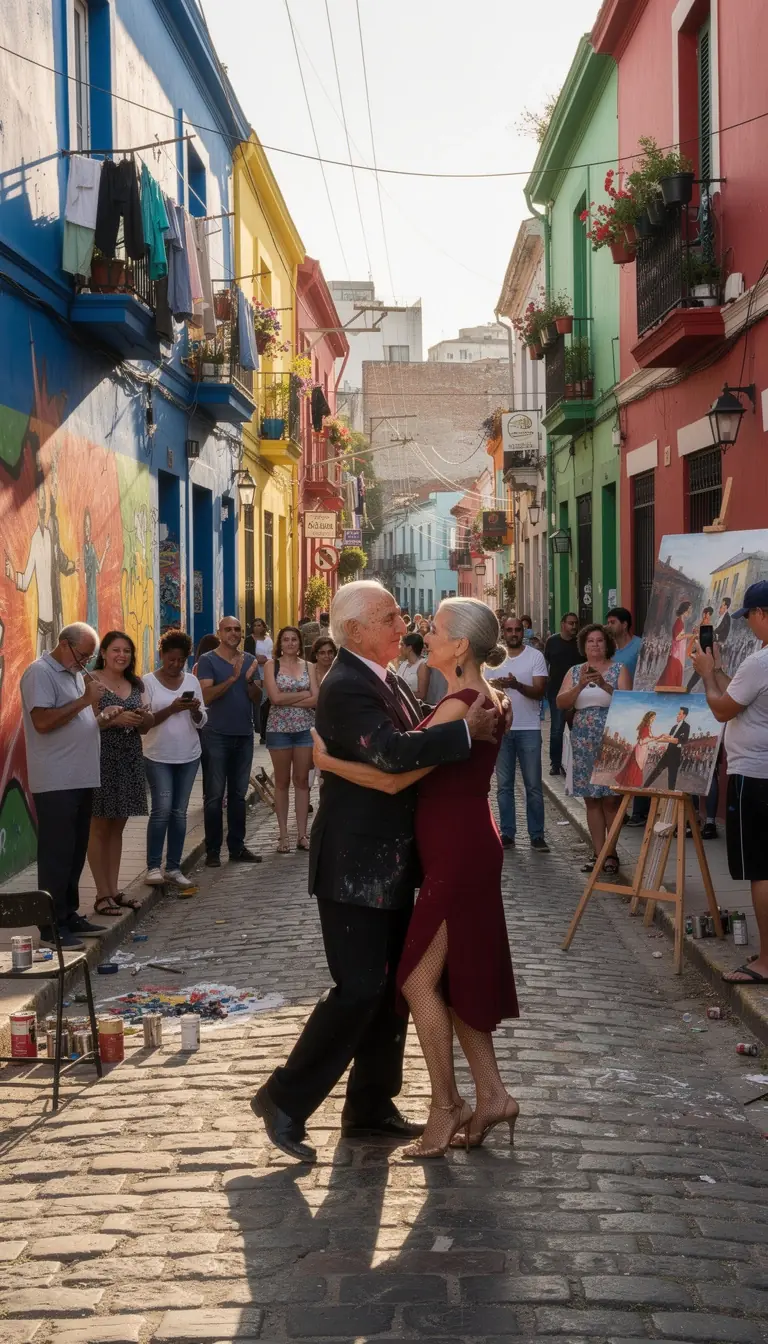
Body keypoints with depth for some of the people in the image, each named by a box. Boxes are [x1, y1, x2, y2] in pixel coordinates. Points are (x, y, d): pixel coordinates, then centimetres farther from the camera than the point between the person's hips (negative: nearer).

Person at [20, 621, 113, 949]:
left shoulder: (75, 674, 17)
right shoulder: (40, 673, -11)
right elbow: (43, 722, -22)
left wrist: (101, 719, 9)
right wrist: (85, 700, -18)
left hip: (80, 779, 9)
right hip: (55, 783, -9)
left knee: (75, 853, 13)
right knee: (56, 854, -5)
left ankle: (68, 915, 22)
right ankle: (52, 927, -1)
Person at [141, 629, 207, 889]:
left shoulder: (192, 681, 6)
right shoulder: (149, 682, -4)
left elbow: (201, 722, 7)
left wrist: (195, 710, -14)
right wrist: (171, 709, -21)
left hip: (188, 756, 4)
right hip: (158, 757, -4)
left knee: (179, 812, 5)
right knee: (162, 809, -11)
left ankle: (173, 867, 11)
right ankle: (153, 866, -2)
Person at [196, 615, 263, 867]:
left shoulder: (249, 660, 10)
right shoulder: (208, 661, -4)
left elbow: (258, 698, 5)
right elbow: (206, 696, -16)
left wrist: (249, 680, -14)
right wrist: (233, 678, -26)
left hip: (244, 735, 5)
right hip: (216, 735, -5)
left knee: (238, 794, 11)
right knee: (214, 796, 0)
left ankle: (237, 847, 17)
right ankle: (212, 850, 4)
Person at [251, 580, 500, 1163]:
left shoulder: (389, 681, 11)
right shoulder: (345, 687, -19)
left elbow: (416, 742, 16)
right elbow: (391, 751, -33)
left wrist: (475, 717, -1)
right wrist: (466, 730, -30)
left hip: (390, 863, 10)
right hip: (355, 867, -10)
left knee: (390, 985, 14)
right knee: (360, 989, -9)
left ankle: (371, 1105, 25)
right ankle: (285, 1101, 4)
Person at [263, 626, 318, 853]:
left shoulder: (309, 666, 8)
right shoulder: (272, 665, 2)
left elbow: (315, 700, -3)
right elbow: (275, 697, -11)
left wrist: (287, 700, -10)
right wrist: (303, 694, -7)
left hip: (305, 727, 2)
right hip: (279, 728, -2)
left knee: (302, 780, 4)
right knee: (282, 781, 4)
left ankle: (302, 834, 8)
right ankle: (283, 835, 9)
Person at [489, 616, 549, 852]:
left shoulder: (535, 656, -2)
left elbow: (540, 691, -10)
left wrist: (516, 685, -27)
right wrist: (494, 685, -15)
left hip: (528, 729, -3)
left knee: (533, 786, 1)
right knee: (504, 785, 7)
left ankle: (537, 835, 6)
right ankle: (507, 834, 13)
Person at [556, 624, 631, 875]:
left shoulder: (619, 669, 3)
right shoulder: (574, 671, 12)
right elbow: (561, 703, 0)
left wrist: (604, 685, -24)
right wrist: (580, 686, -17)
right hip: (584, 742, 3)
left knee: (610, 799, -6)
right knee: (591, 799, 3)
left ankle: (612, 853, 0)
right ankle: (599, 853, 7)